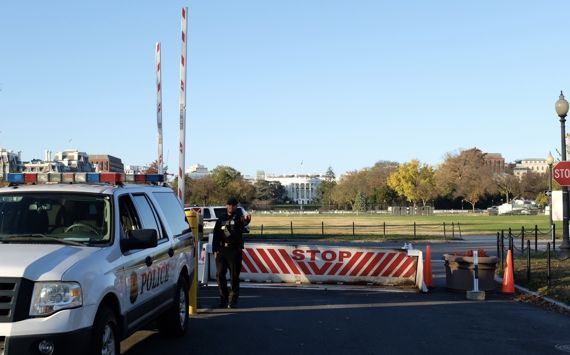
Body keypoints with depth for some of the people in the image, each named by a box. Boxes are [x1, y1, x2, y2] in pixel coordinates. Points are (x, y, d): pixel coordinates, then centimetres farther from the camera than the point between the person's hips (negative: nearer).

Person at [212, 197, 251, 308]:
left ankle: (232, 300, 7)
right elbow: (216, 235, 15)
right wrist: (215, 250, 5)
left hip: (234, 250, -4)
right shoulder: (221, 219, 13)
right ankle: (223, 298, 15)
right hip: (221, 250, 4)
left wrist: (246, 219, -50)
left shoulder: (238, 217, 1)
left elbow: (243, 222, -25)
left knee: (234, 276, -2)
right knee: (220, 275, 3)